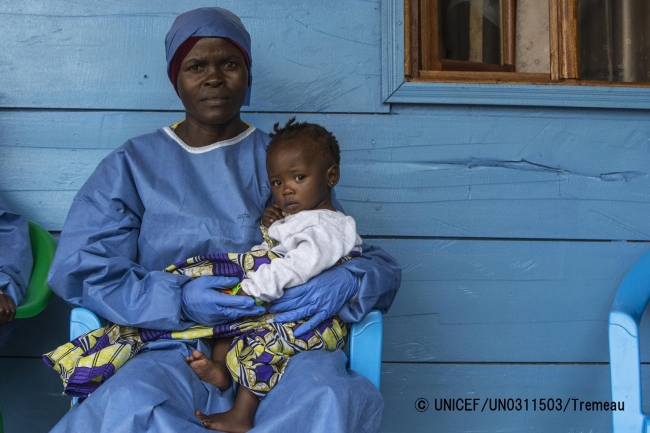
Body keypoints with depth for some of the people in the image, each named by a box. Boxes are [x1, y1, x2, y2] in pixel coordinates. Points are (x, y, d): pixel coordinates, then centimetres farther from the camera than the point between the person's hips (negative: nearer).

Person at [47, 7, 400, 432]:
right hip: (175, 352, 0)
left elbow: (381, 264, 12)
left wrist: (345, 284, -13)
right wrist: (177, 300, -14)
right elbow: (78, 270, 2)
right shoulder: (131, 165, 12)